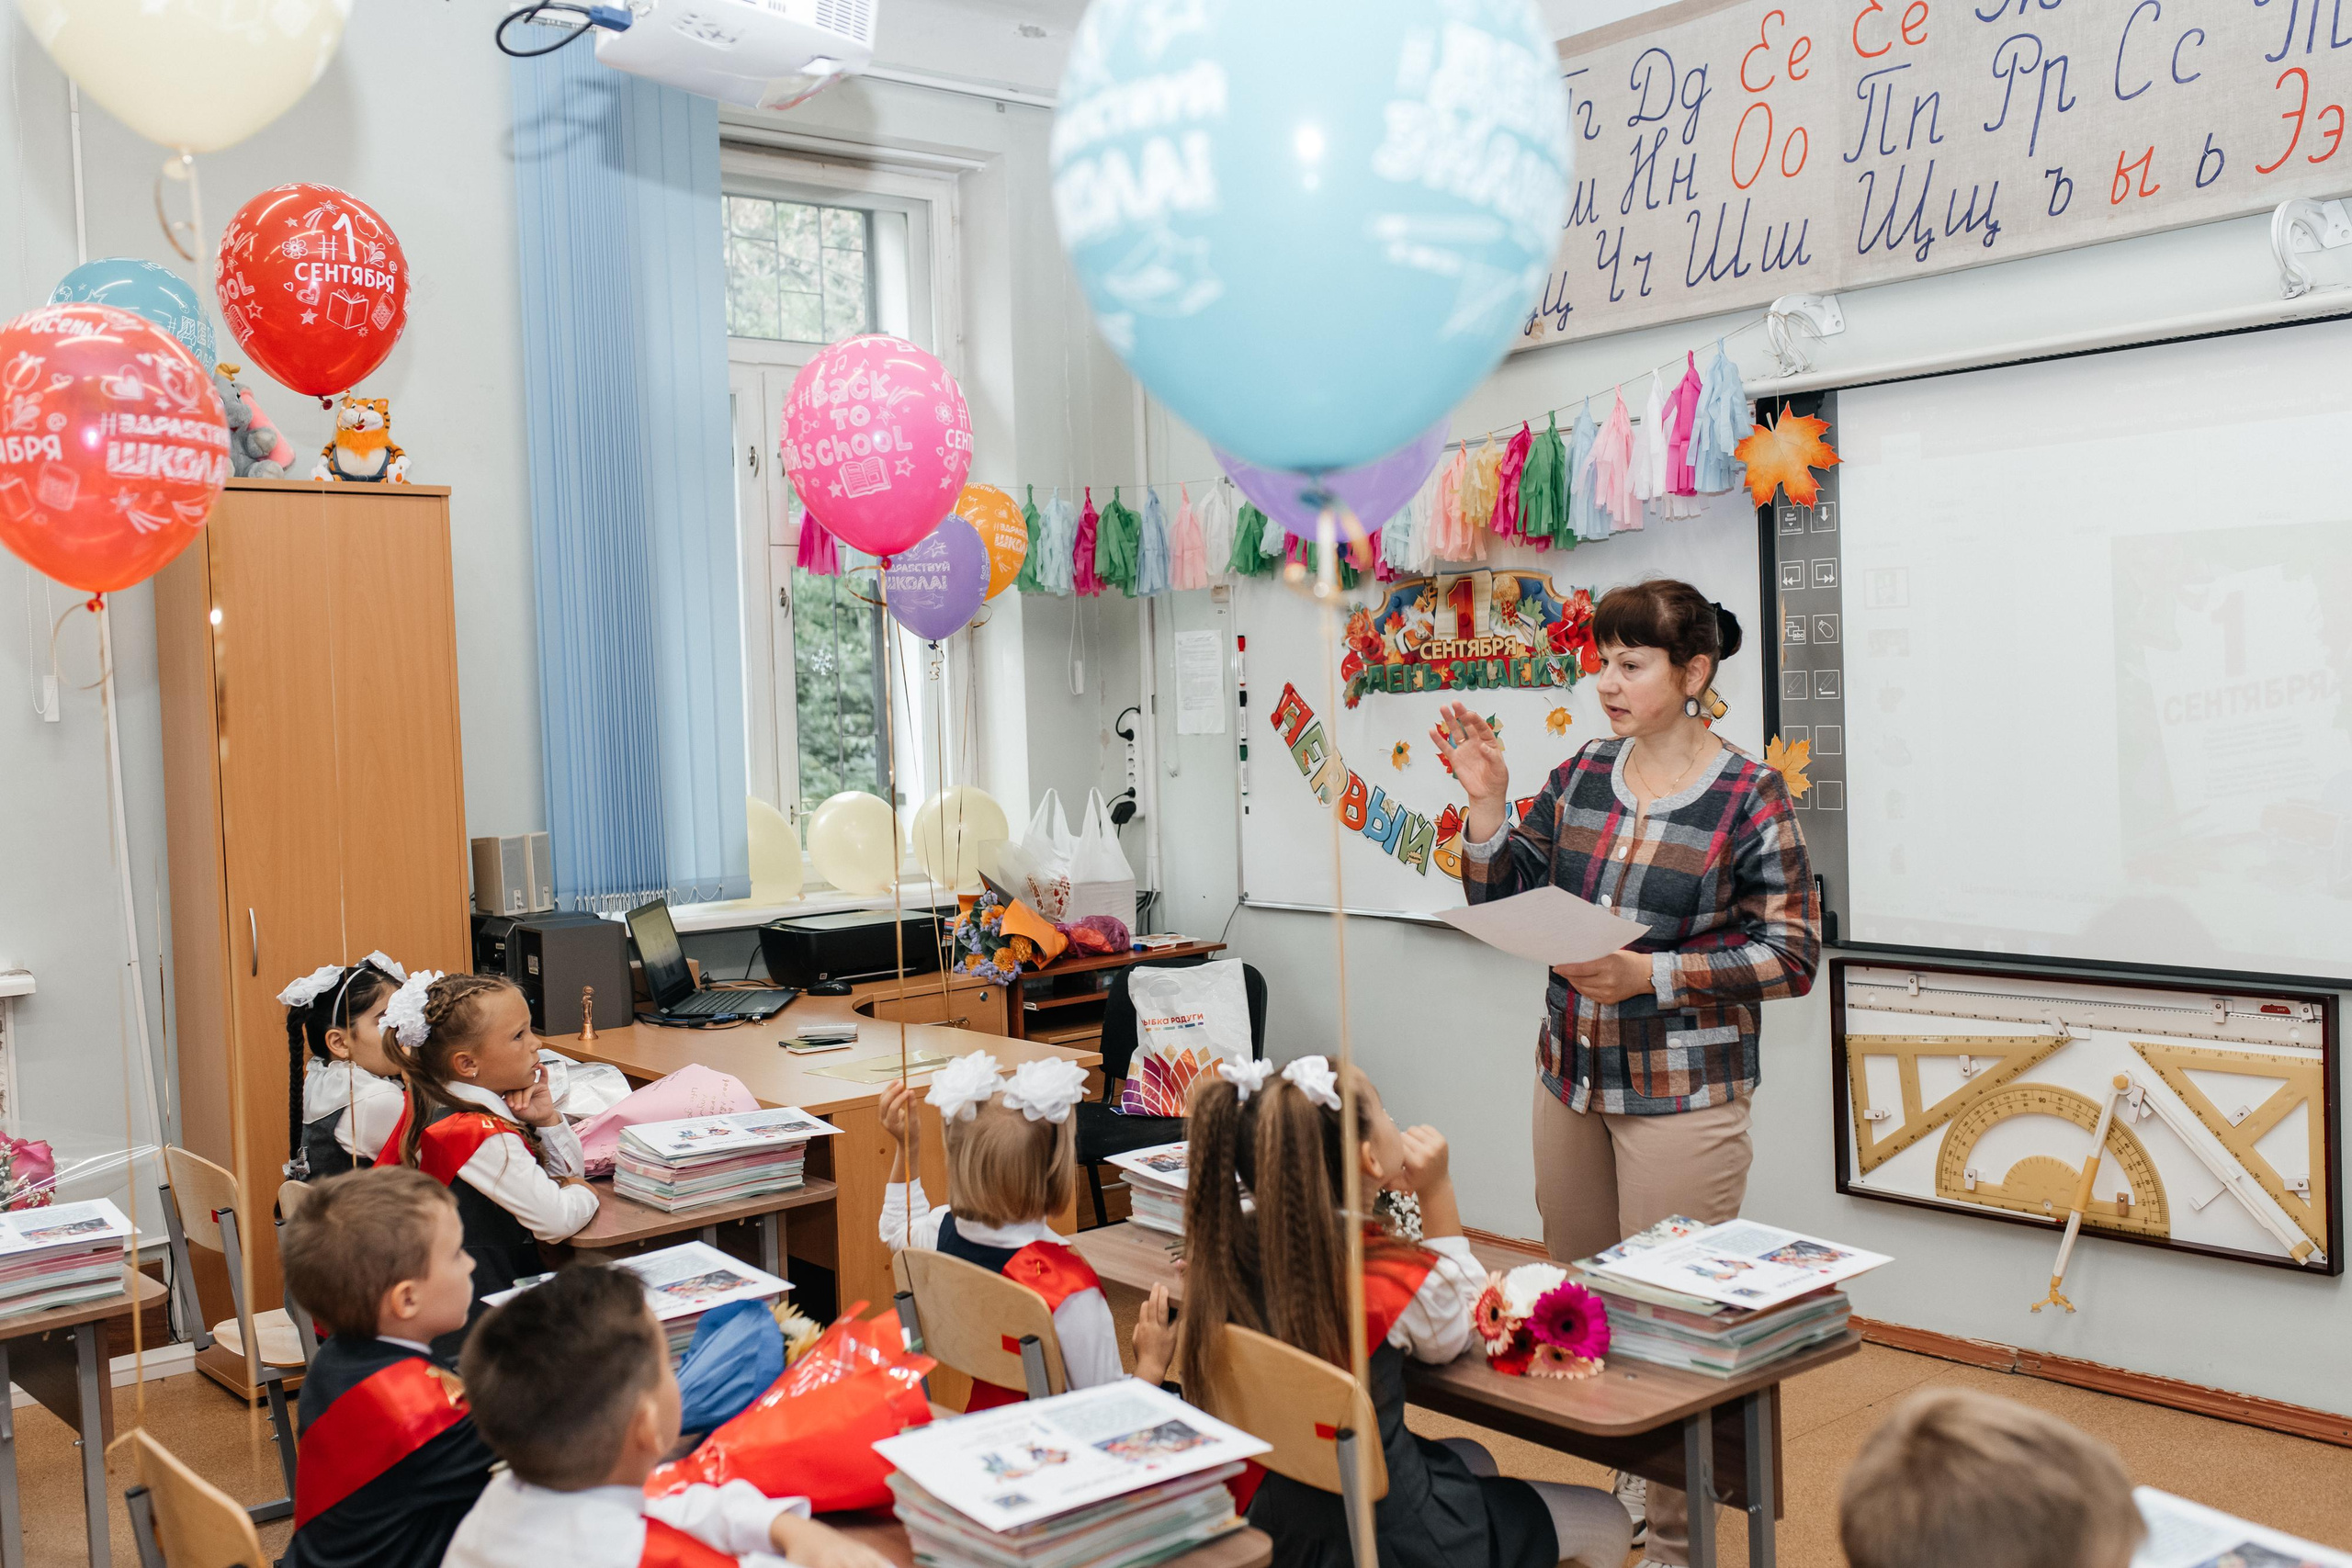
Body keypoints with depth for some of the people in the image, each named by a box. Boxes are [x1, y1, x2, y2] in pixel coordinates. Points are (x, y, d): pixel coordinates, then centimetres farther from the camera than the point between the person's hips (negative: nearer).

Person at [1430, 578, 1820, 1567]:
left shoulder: (1750, 799, -10)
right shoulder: (1579, 777, 5)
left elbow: (1792, 955, -11)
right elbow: (1504, 906, 8)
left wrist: (1652, 974, -21)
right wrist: (1485, 805, -6)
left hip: (1683, 1092, -6)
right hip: (1569, 1076, 6)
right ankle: (1622, 1486, 37)